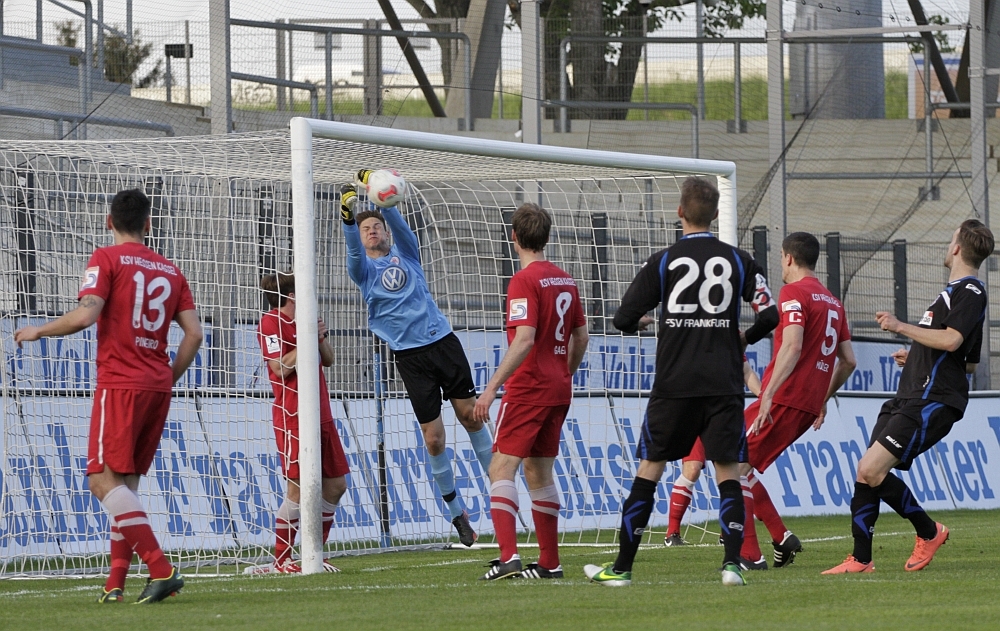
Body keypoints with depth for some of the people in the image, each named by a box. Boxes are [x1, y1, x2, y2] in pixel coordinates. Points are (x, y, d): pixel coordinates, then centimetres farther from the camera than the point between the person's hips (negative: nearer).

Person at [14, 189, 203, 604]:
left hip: (120, 383, -7)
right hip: (158, 384, 7)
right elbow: (194, 333, 9)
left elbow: (85, 315, -16)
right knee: (126, 482, 12)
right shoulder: (169, 270, 15)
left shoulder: (107, 259, -3)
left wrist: (38, 332, -1)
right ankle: (116, 583, 6)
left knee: (105, 480, -9)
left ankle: (161, 569, -23)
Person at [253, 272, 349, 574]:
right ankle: (280, 562, -4)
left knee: (335, 485, 8)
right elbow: (281, 367, -17)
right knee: (298, 488, -11)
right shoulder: (271, 322, -8)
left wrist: (321, 337, 2)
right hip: (292, 417, -9)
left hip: (320, 416, 9)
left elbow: (328, 360, 20)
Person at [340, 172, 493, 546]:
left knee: (470, 415, 4)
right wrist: (348, 216, -35)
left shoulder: (405, 253, 11)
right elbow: (353, 249, -16)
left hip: (443, 342, 2)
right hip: (410, 356, -2)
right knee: (433, 437, -2)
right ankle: (456, 512, 10)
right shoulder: (363, 268, 6)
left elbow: (396, 221, -6)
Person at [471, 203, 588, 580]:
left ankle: (508, 556, -25)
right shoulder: (564, 280, 11)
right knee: (539, 472, 15)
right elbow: (580, 337, 17)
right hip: (558, 391, 8)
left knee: (502, 468, -10)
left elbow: (524, 340, -22)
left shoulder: (525, 281, -13)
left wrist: (492, 387, -23)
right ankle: (549, 563, 15)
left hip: (527, 389, -8)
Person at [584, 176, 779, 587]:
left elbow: (624, 319, 2)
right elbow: (769, 314, -1)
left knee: (649, 468, 8)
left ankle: (622, 567, 10)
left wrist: (635, 324, 26)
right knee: (727, 471, 4)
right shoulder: (737, 260, 3)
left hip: (674, 384, -1)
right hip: (724, 384, 1)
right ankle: (733, 562, -12)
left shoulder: (663, 262, 0)